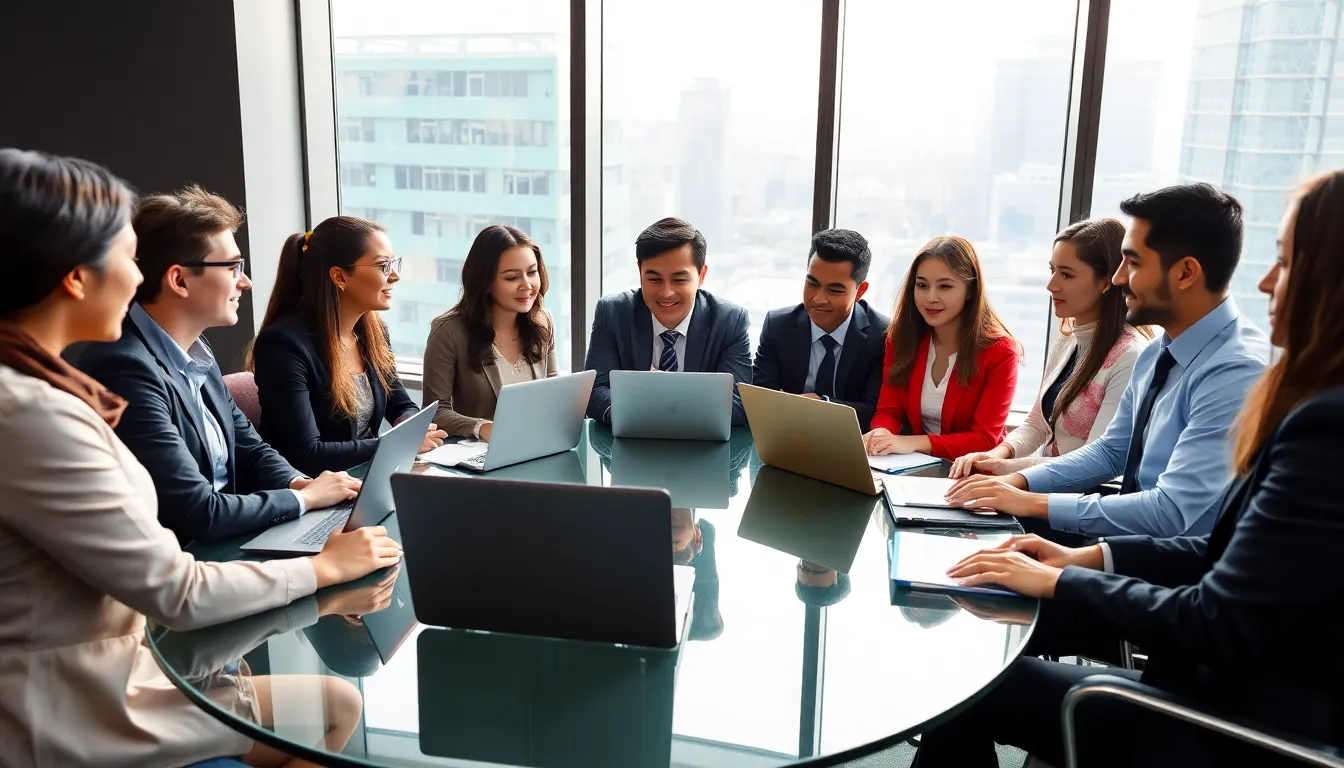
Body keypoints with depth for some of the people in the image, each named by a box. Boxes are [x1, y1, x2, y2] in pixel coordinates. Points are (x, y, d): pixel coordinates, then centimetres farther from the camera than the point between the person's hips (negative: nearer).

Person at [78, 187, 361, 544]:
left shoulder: (195, 349, 7)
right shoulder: (126, 369, -23)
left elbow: (249, 450, 12)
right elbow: (199, 513, -24)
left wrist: (301, 483, -8)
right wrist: (305, 497, -12)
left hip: (222, 545, 8)